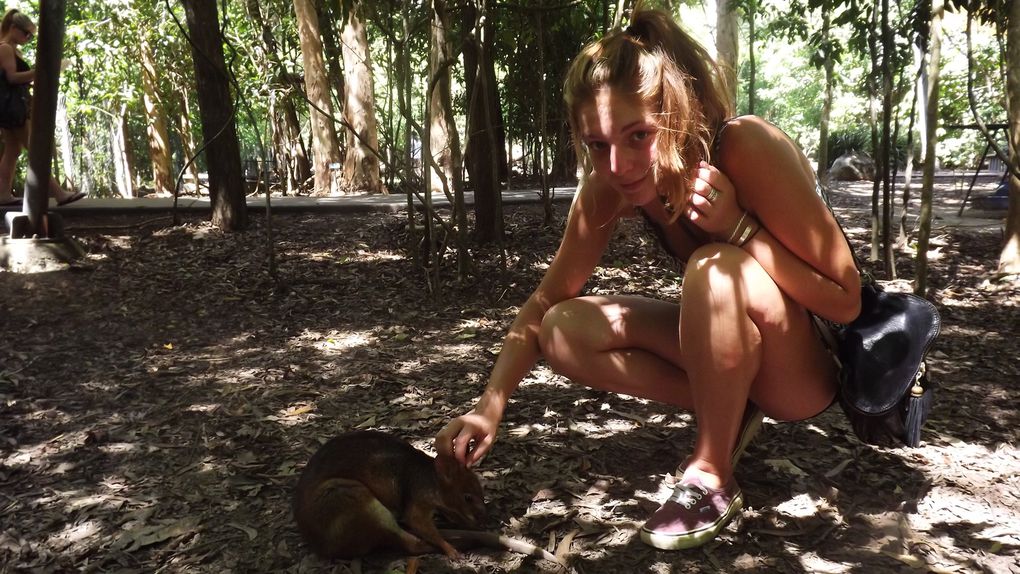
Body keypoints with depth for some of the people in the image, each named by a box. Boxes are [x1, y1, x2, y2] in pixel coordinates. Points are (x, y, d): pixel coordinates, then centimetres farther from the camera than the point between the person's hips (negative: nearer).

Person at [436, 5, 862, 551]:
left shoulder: (749, 149, -30)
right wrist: (489, 407, -20)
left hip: (814, 363, -5)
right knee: (565, 330, -13)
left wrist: (739, 225, -35)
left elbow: (845, 302, -23)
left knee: (716, 267, -36)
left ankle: (711, 478, -16)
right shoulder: (609, 184, -16)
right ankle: (730, 412, -1)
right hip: (728, 346, 5)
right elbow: (546, 302, -9)